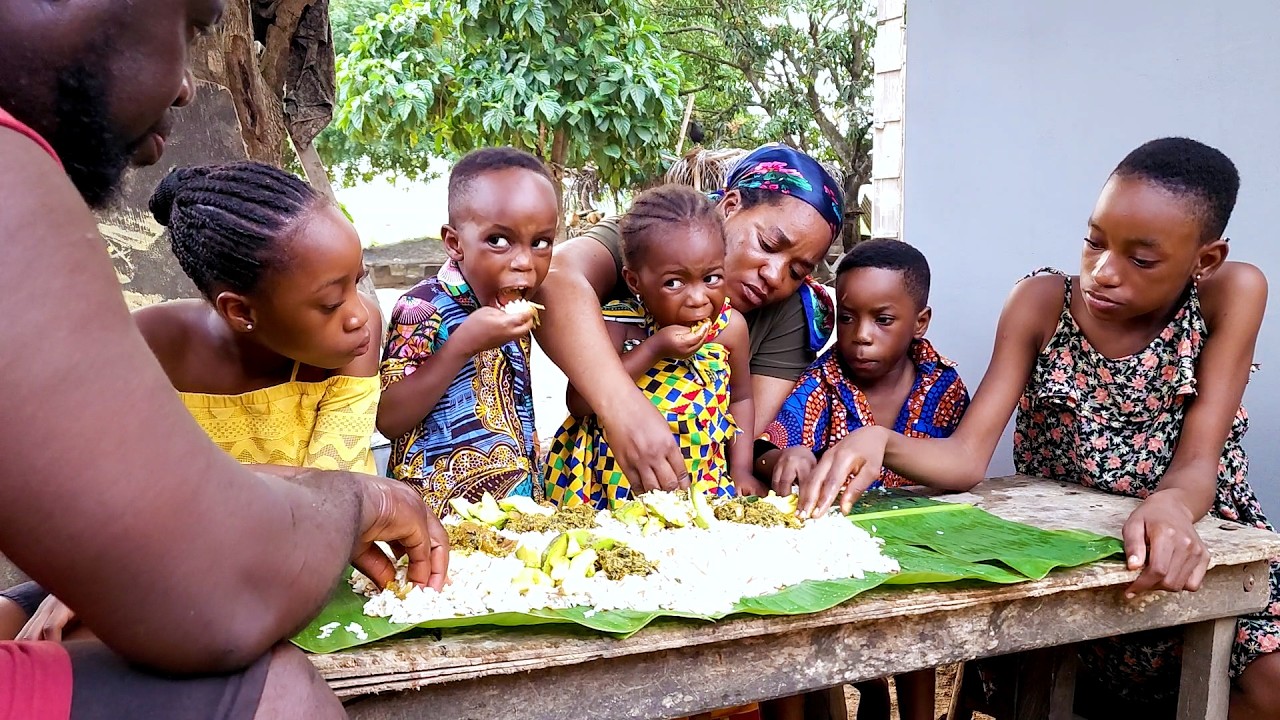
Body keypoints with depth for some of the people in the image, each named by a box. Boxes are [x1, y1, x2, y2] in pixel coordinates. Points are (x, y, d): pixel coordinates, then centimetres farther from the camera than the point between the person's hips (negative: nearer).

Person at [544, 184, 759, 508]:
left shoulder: (730, 326, -5)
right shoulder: (618, 326, -14)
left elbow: (740, 398, 10)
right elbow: (578, 403, -20)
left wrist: (741, 470, 2)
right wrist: (653, 350, -25)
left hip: (702, 481, 3)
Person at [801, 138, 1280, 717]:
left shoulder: (1231, 294, -11)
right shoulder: (1041, 303, -10)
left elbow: (1198, 462, -16)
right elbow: (966, 458, -16)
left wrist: (1171, 507, -40)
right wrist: (880, 443, -37)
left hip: (1192, 552, 0)